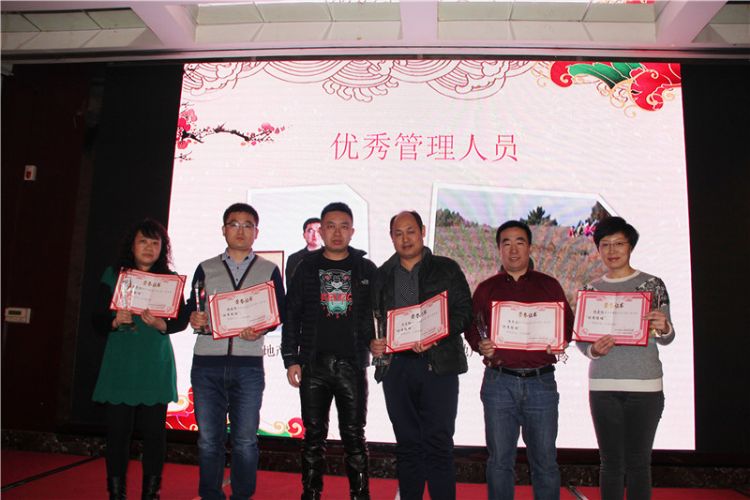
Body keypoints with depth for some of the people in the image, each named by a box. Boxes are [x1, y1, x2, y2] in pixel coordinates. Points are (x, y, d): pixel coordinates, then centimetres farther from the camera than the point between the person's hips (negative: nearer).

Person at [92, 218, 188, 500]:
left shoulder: (170, 280, 6)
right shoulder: (113, 276, 7)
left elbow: (181, 320, -2)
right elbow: (97, 321, 4)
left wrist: (159, 323, -21)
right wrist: (116, 321, -16)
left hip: (156, 365, 0)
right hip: (120, 364, 0)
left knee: (154, 431, 2)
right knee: (117, 430, 1)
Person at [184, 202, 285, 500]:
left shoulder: (269, 270, 11)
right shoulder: (205, 268, 15)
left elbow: (280, 312, 8)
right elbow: (191, 310, 13)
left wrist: (261, 329, -10)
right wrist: (194, 319, -9)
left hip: (248, 364, -1)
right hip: (206, 363, 1)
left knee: (245, 440, 2)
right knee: (208, 439, 5)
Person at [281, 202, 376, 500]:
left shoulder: (367, 269, 5)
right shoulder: (306, 267, 7)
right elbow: (291, 315, 6)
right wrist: (290, 359, 0)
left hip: (352, 365, -1)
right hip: (313, 365, 1)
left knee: (354, 436, 6)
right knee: (314, 436, 9)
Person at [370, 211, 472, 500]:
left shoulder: (447, 269, 7)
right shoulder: (382, 275, 15)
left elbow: (464, 312, -1)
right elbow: (373, 318, 16)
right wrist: (373, 343, -4)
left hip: (438, 364, -3)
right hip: (395, 365, 3)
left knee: (438, 444, -2)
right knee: (407, 444, 10)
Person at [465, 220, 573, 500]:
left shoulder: (549, 285, 11)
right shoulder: (486, 289, 11)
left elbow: (568, 324, 10)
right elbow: (471, 328, 10)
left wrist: (559, 342, -10)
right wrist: (481, 346, -11)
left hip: (541, 381, 0)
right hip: (499, 382, 0)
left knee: (545, 460, 6)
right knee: (500, 459, 8)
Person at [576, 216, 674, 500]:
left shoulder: (652, 284, 3)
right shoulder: (591, 290, 9)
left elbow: (665, 339, 3)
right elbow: (580, 340, 10)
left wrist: (663, 328, -20)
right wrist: (593, 350, -11)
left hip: (644, 385, -2)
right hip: (602, 386, 2)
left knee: (638, 462, 2)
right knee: (611, 462, 7)